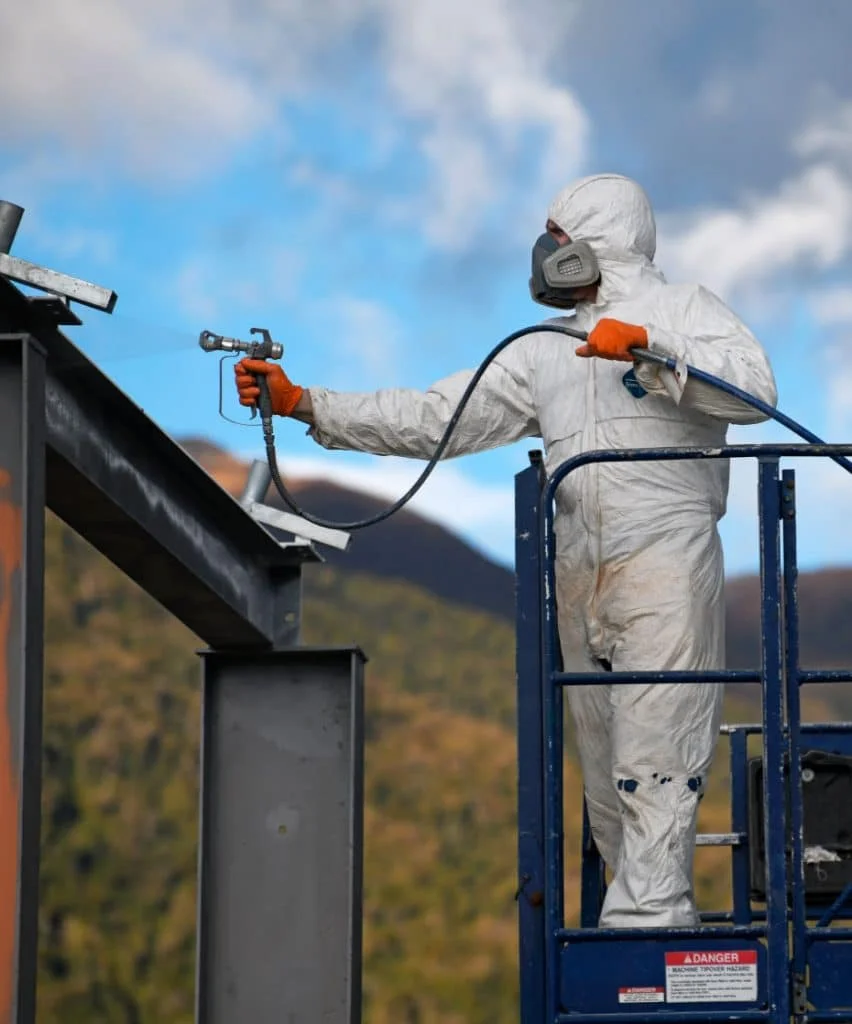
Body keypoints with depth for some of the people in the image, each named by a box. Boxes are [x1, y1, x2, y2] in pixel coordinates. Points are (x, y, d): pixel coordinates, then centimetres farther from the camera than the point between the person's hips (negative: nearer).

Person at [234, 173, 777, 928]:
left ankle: (646, 917, -19)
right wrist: (302, 404, 15)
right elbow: (433, 420, 20)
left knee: (653, 754, -14)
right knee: (606, 772, 1)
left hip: (665, 560, -6)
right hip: (579, 579, 6)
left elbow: (755, 387, -9)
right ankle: (665, 926, 2)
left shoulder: (682, 310, 9)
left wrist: (648, 345, -15)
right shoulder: (546, 351, 25)